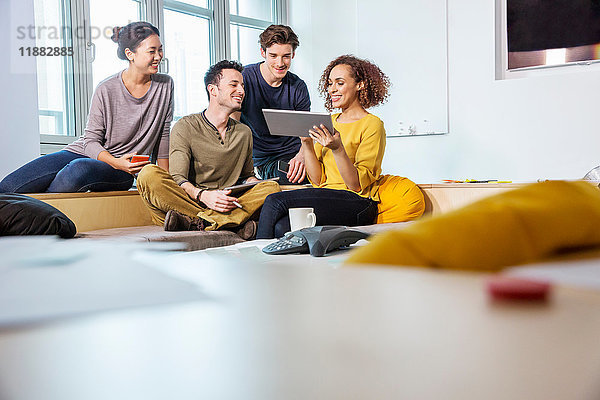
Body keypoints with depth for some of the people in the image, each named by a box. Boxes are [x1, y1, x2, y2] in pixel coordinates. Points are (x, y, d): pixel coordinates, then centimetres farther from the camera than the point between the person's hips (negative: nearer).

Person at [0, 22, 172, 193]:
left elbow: (163, 136, 8)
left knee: (79, 169, -37)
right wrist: (116, 162, -24)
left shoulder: (165, 85, -1)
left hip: (121, 173, 0)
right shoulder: (106, 89, -9)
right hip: (83, 152, 0)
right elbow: (91, 141, -5)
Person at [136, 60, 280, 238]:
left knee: (271, 187, -22)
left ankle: (197, 223, -35)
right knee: (149, 174, -29)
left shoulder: (244, 133, 17)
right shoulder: (185, 128, 1)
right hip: (190, 201, -3)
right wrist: (203, 195, -31)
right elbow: (178, 179, -9)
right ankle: (235, 223, -36)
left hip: (226, 207, 3)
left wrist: (254, 184, 1)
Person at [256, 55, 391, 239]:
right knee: (280, 227, -29)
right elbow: (318, 180, 11)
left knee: (275, 201, -24)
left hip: (356, 204, -5)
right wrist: (306, 143, -2)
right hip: (326, 198, 5)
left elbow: (358, 185, -10)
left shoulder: (372, 125, -3)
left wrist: (337, 149, -23)